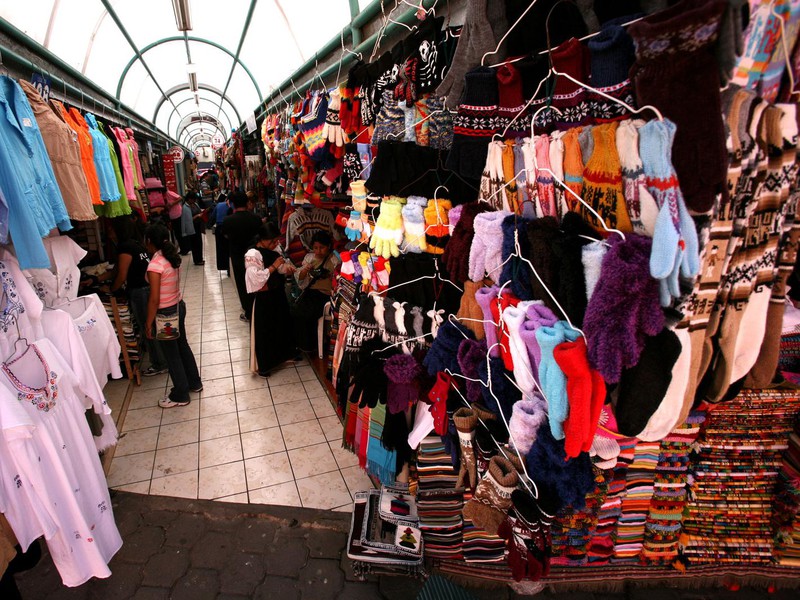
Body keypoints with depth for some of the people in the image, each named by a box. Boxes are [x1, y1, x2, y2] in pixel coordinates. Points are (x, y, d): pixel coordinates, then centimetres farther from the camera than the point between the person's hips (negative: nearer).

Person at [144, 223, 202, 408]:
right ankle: (194, 382, 41)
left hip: (165, 313, -8)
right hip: (179, 306, 8)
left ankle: (180, 395, 24)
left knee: (172, 354, 8)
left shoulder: (155, 265, -24)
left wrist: (148, 323, -12)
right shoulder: (172, 258, -1)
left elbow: (154, 299, -21)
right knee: (182, 346, 23)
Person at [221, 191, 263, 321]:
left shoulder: (228, 220, -18)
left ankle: (249, 314, 18)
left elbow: (226, 236, 0)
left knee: (242, 285, 11)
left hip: (238, 257, -2)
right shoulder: (256, 219, -13)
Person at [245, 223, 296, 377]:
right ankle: (262, 365, 21)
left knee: (281, 324, 21)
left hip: (278, 294, 8)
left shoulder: (273, 251, 3)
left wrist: (286, 269, -6)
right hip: (264, 298, -8)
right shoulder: (252, 254, -20)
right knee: (264, 330, 5)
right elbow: (256, 278, -29)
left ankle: (282, 354, 42)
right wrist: (273, 266, -26)